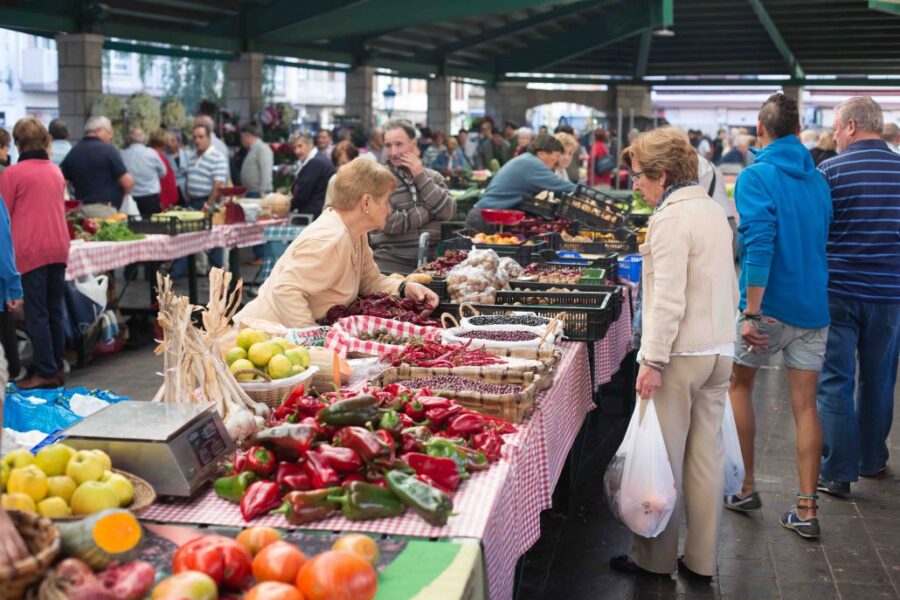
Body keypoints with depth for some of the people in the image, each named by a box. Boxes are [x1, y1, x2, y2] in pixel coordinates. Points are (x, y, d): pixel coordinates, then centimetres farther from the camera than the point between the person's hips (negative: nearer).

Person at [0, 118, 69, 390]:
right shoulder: (56, 171, 11)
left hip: (30, 251, -5)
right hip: (59, 248, 6)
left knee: (36, 314, -1)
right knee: (55, 311, 12)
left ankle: (46, 372, -1)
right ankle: (57, 367, 16)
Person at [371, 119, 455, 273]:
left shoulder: (434, 177, 12)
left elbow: (447, 212, -4)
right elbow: (390, 224, -11)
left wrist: (421, 178, -5)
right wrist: (431, 210, -4)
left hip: (431, 259, 3)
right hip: (392, 261, -3)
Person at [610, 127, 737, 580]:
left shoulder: (670, 219, -15)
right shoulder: (714, 211, 12)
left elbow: (668, 299, -20)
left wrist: (653, 360, -18)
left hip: (680, 355, -8)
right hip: (719, 351, 9)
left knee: (663, 459, 3)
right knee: (707, 455, 12)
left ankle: (655, 558, 14)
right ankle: (702, 560, 21)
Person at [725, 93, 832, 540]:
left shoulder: (756, 176, -11)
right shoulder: (817, 179, 10)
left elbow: (759, 245, -21)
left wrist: (750, 313, -22)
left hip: (771, 305, -5)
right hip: (814, 307, 5)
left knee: (739, 385, 16)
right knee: (805, 405, 7)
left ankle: (745, 487, 21)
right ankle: (806, 510, 9)